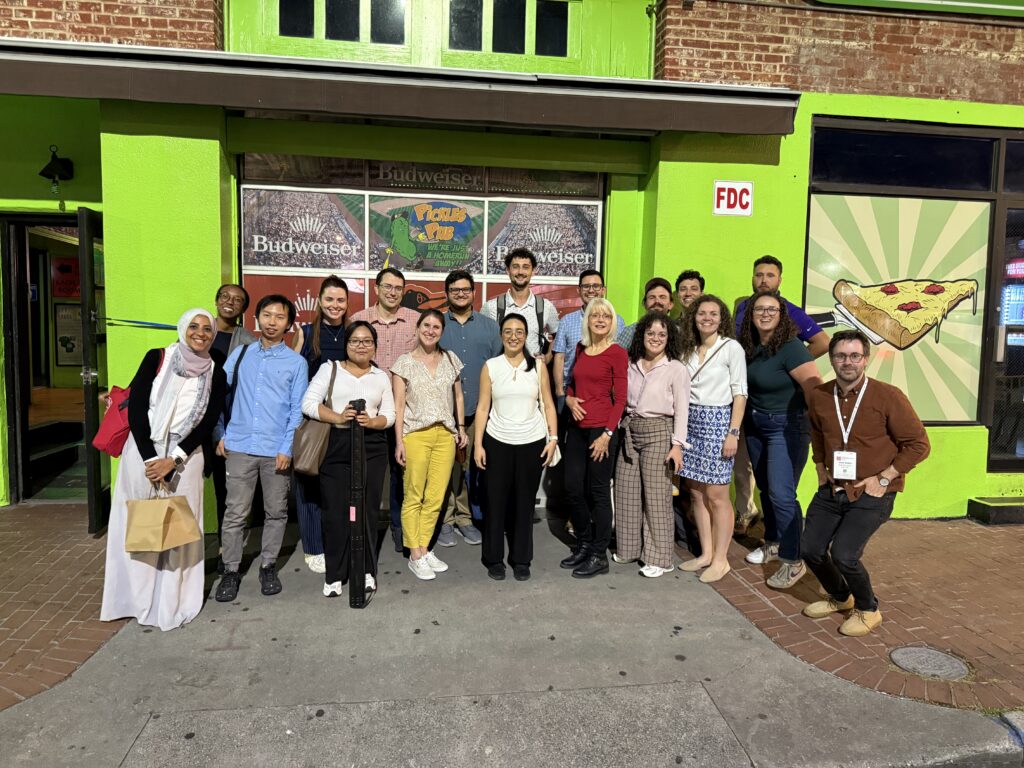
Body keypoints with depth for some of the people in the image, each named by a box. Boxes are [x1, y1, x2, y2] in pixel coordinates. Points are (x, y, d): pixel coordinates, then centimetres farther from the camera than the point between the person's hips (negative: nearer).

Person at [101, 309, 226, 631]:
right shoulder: (157, 358, -3)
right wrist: (150, 458, -12)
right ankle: (135, 598, 20)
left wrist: (173, 460, -11)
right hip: (142, 453, 0)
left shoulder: (216, 374, 1)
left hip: (184, 459, 1)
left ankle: (172, 603, 15)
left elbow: (207, 425, -2)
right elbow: (135, 408, -7)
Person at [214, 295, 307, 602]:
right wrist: (220, 434, 3)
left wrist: (287, 449, -8)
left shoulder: (296, 362, 2)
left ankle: (268, 567, 25)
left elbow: (297, 409, -1)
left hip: (276, 450, -1)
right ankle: (231, 571, 17)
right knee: (235, 513, 4)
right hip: (239, 446, 1)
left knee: (276, 512, 9)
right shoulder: (240, 354, 8)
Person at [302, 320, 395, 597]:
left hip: (372, 449, 2)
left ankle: (367, 571, 17)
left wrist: (372, 421, -12)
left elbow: (389, 415, 9)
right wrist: (338, 417, -17)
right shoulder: (329, 368, 7)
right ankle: (334, 575, 12)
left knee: (368, 510, 4)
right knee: (335, 511, -1)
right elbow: (308, 403, -3)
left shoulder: (381, 376, 14)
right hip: (335, 447, -2)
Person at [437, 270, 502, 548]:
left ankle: (465, 518, 19)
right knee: (446, 464, 0)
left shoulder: (489, 326, 9)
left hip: (478, 410, 1)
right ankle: (446, 520, 12)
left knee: (473, 465, 6)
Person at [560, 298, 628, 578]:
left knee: (598, 491, 2)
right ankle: (583, 544, 30)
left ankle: (599, 556, 16)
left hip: (602, 429, -6)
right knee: (572, 488, 9)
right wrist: (569, 399, 0)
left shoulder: (617, 353, -6)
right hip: (577, 428, 6)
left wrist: (607, 434, -14)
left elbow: (620, 399, -8)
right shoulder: (581, 348, 11)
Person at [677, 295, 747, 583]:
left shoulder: (731, 348, -4)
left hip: (717, 422, -5)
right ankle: (705, 553, 21)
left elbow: (740, 393, -7)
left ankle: (720, 560, 10)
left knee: (716, 495, -2)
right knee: (696, 493, 8)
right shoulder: (689, 349, 11)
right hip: (691, 422, 6)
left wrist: (733, 433, -13)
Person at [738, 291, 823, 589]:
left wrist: (815, 426, -16)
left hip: (786, 427, -7)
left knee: (781, 494, -9)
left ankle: (793, 562, 3)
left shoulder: (790, 347, -19)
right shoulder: (749, 348, 2)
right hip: (754, 425, 7)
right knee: (765, 489, 16)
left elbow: (816, 389, -23)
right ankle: (773, 543, 33)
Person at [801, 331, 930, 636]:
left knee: (843, 554, -18)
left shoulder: (887, 396, -15)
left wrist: (883, 479, -13)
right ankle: (840, 597, 32)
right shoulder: (818, 396, 0)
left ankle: (868, 609, 13)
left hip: (872, 495, -5)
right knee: (810, 548, 2)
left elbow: (919, 444, -9)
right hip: (832, 489, 5)